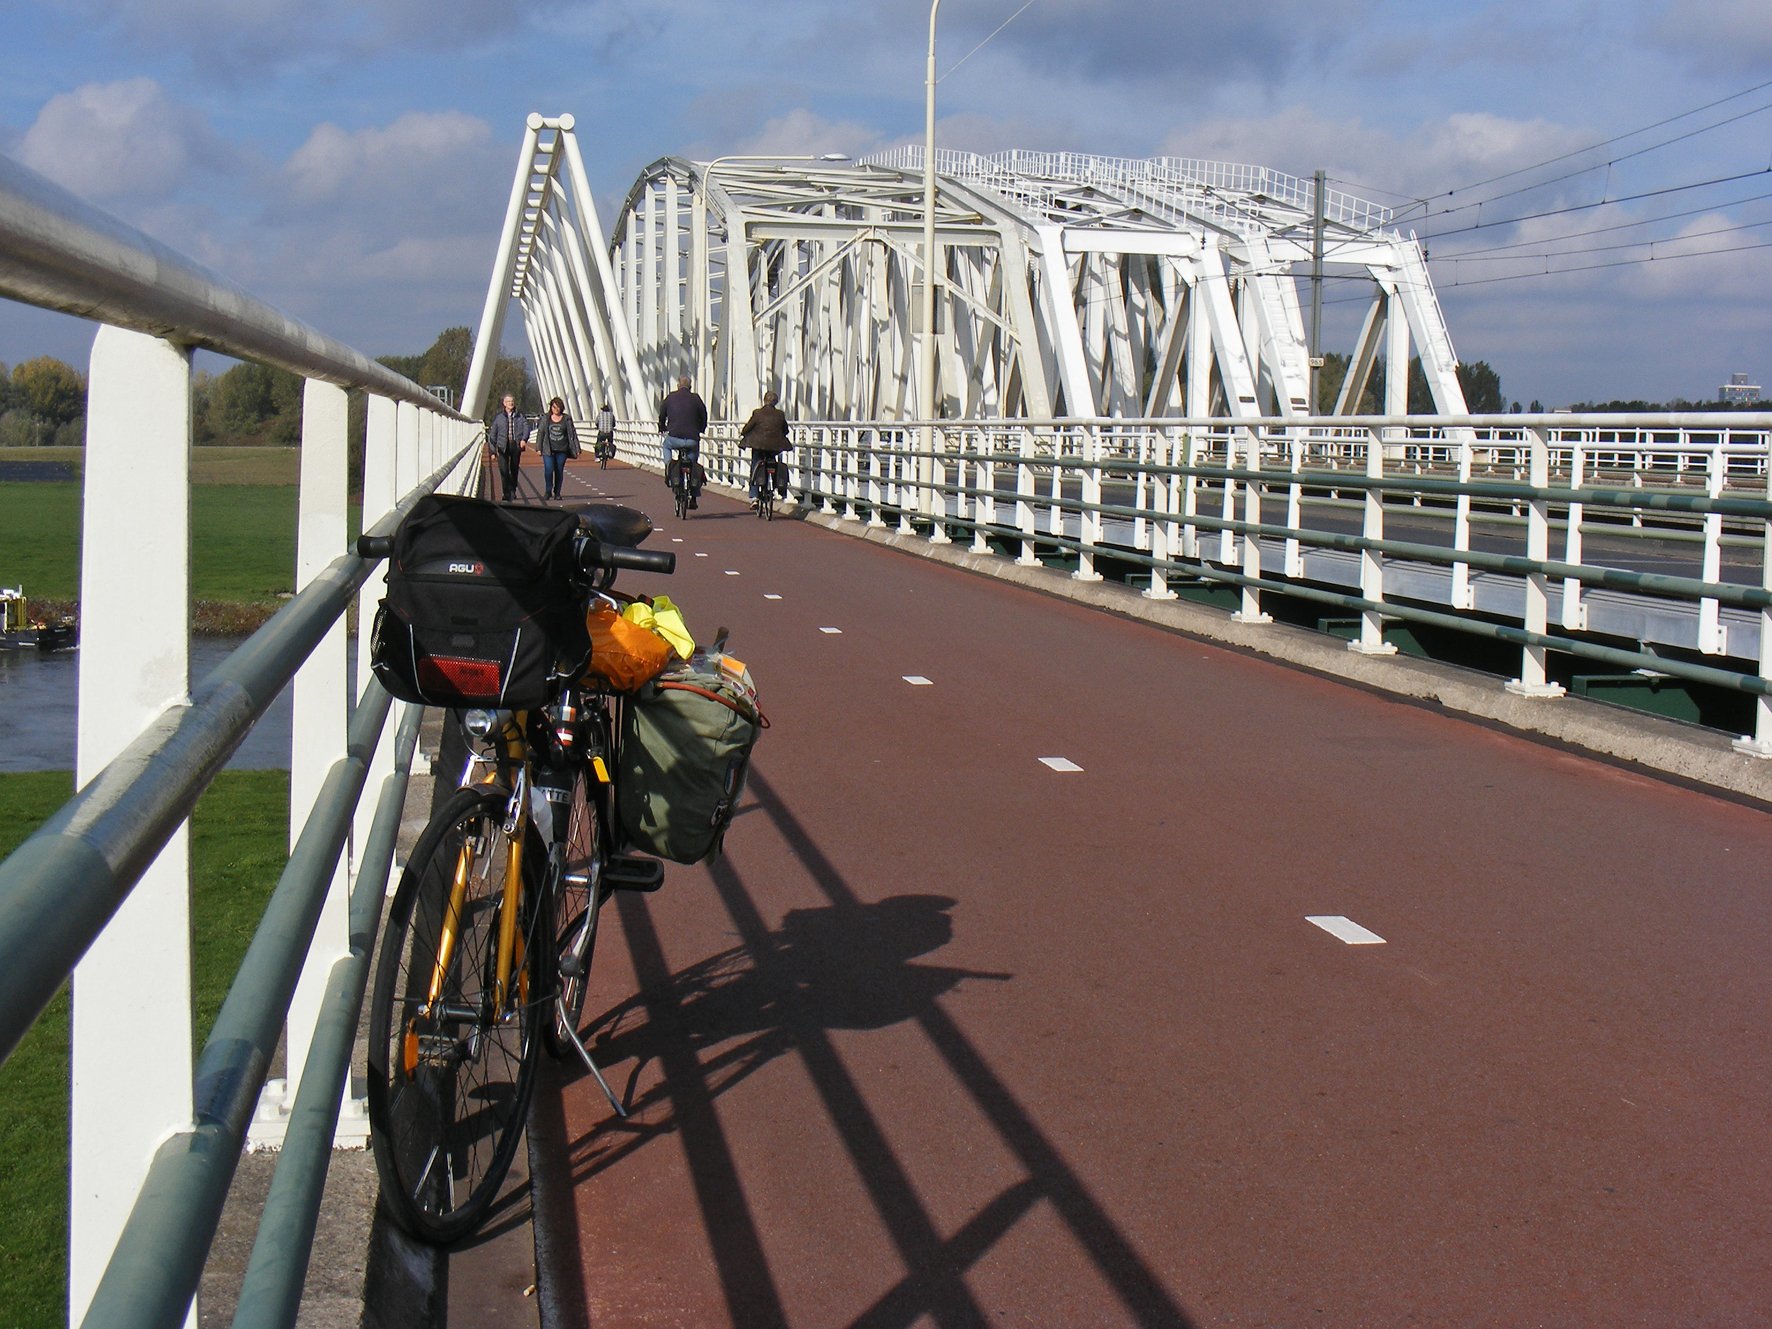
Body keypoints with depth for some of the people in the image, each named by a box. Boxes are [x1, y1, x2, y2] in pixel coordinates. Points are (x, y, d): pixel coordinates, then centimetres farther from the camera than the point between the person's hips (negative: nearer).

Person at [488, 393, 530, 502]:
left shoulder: (520, 415, 9)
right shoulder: (498, 417, 8)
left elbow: (526, 427, 0)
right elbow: (493, 434, 9)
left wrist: (524, 439, -21)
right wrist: (493, 450, 3)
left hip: (516, 445, 1)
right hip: (503, 446, -1)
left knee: (514, 470, 9)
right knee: (504, 470, -12)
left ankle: (513, 491, 27)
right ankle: (507, 494, -11)